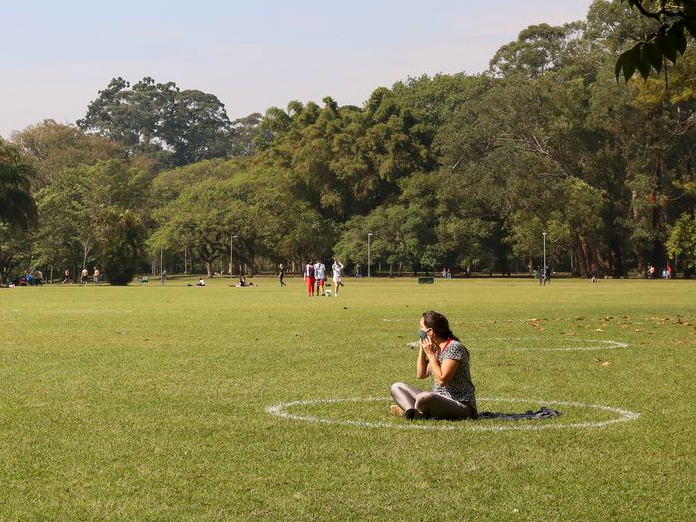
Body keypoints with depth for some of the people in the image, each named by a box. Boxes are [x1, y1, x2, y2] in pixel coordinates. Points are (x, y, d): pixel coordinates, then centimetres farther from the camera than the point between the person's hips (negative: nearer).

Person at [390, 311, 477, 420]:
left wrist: (430, 354, -17)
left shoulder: (454, 347, -15)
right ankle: (413, 412, -23)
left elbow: (442, 380, -23)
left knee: (423, 398, -40)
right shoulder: (436, 348, 11)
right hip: (438, 401, 9)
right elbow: (421, 374, 15)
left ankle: (408, 409, -6)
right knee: (396, 387, 5)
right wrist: (421, 348, 6)